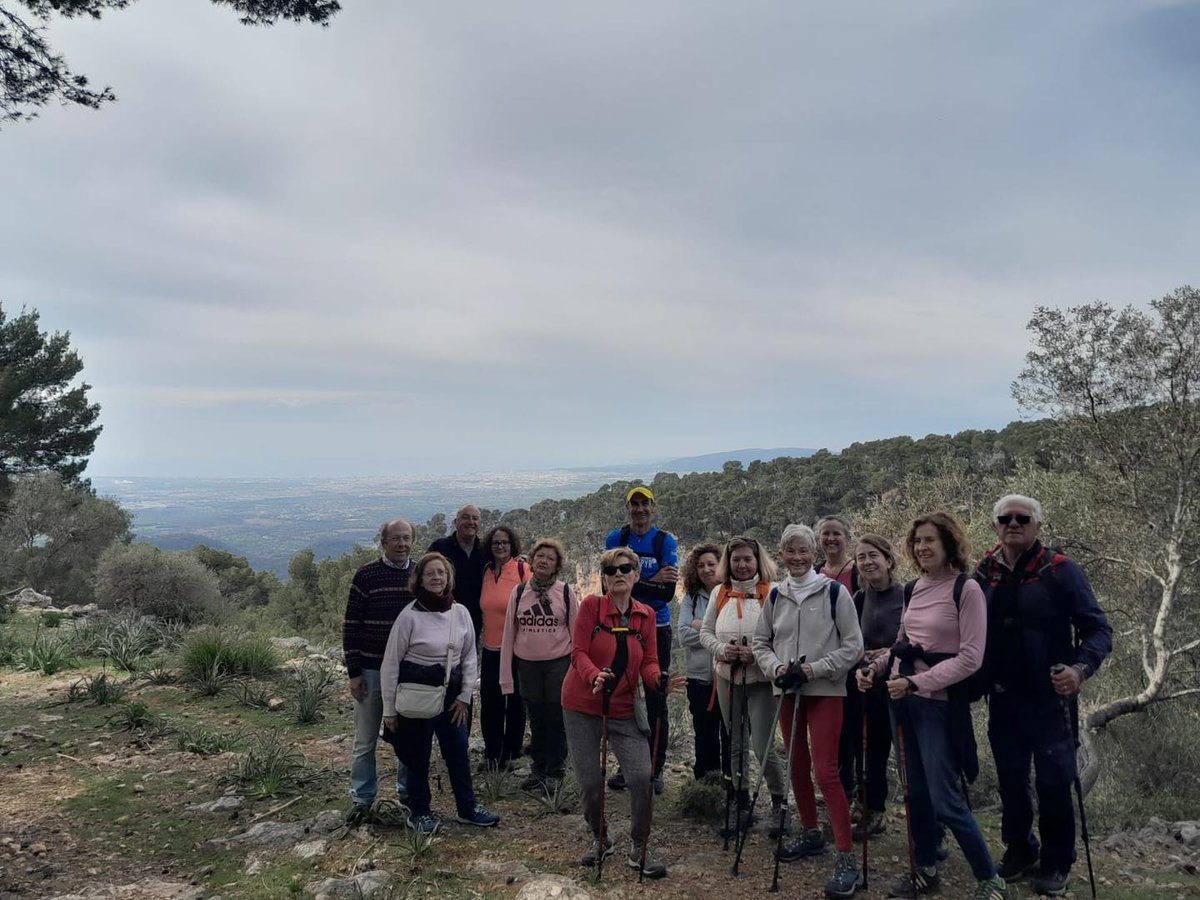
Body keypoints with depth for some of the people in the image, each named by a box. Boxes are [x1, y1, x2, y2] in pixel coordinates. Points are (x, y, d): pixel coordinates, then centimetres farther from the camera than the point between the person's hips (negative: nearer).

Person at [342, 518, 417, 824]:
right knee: (365, 740, 8)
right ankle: (362, 799, 24)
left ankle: (409, 792, 29)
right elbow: (350, 625, -5)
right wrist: (354, 672, -7)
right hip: (372, 670, -2)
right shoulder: (366, 575, -7)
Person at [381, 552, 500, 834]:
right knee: (418, 757, 9)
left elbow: (469, 657, 8)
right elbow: (391, 664, -9)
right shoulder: (410, 615, -15)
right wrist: (389, 710, -6)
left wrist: (464, 696, 4)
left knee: (459, 753, 11)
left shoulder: (461, 612, -2)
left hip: (451, 694, 4)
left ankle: (468, 808, 29)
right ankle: (419, 812, 29)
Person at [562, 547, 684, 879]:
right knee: (590, 782, 3)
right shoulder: (591, 605, -8)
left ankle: (640, 849, 11)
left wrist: (658, 680, -22)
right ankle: (601, 840, 31)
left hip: (624, 710, 2)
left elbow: (649, 662, 0)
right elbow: (578, 653, -13)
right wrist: (595, 677, -32)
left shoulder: (646, 615, 2)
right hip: (582, 706, -2)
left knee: (642, 777, -9)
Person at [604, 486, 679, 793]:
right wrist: (651, 582, -17)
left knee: (656, 701, 4)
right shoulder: (615, 539, 1)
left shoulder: (666, 541, -4)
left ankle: (655, 769, 16)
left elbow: (668, 592, -13)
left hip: (656, 629, -2)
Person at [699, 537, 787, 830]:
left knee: (763, 746, -6)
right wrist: (722, 649, -11)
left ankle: (779, 801, 18)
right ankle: (742, 804, 28)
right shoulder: (721, 593, 4)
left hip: (761, 679, -5)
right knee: (736, 745, 14)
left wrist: (757, 653, -23)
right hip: (728, 677, 5)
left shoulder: (771, 592, -11)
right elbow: (706, 632, 7)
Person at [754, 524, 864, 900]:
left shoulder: (834, 592, -8)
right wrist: (777, 667, -9)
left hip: (825, 690, -5)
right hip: (787, 691, 5)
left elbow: (853, 646, -8)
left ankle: (847, 860, -5)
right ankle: (811, 834, 34)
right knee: (797, 766, 15)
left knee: (825, 772, -11)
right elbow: (761, 643, 11)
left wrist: (812, 669, -16)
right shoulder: (775, 596, 5)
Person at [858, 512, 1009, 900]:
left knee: (945, 800, -4)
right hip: (903, 699, 6)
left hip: (938, 703, -6)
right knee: (916, 792, 14)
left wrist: (917, 682, -21)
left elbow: (970, 658, -16)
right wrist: (874, 668, 1)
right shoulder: (915, 588, 9)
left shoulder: (966, 589, -12)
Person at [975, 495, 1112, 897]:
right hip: (1002, 700, 4)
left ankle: (1056, 864, 23)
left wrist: (1081, 668, -24)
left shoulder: (1061, 571, -8)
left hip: (1049, 698, -3)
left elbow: (1098, 630, -8)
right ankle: (1019, 851, 33)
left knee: (1053, 783, 4)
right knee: (1010, 781, 15)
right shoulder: (984, 573, 2)